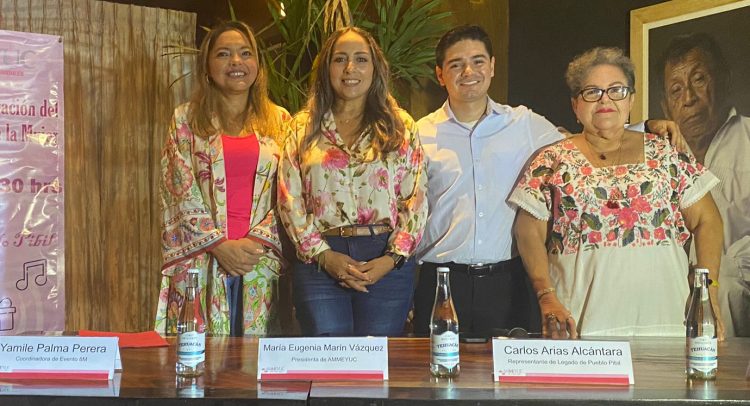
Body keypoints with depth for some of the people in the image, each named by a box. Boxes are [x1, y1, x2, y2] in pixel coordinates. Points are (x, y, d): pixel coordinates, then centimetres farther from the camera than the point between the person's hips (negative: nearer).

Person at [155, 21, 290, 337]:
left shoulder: (279, 121, 11)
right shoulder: (186, 120, 6)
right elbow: (183, 193, -1)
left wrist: (256, 240, -8)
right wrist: (220, 245, -11)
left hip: (261, 260, 2)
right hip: (201, 258, -1)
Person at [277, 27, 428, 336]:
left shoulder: (401, 126, 8)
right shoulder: (303, 127, 9)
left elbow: (417, 199, 4)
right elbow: (289, 201, 4)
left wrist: (392, 258, -8)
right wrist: (324, 255, -7)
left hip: (387, 262, 0)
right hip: (319, 261, 0)